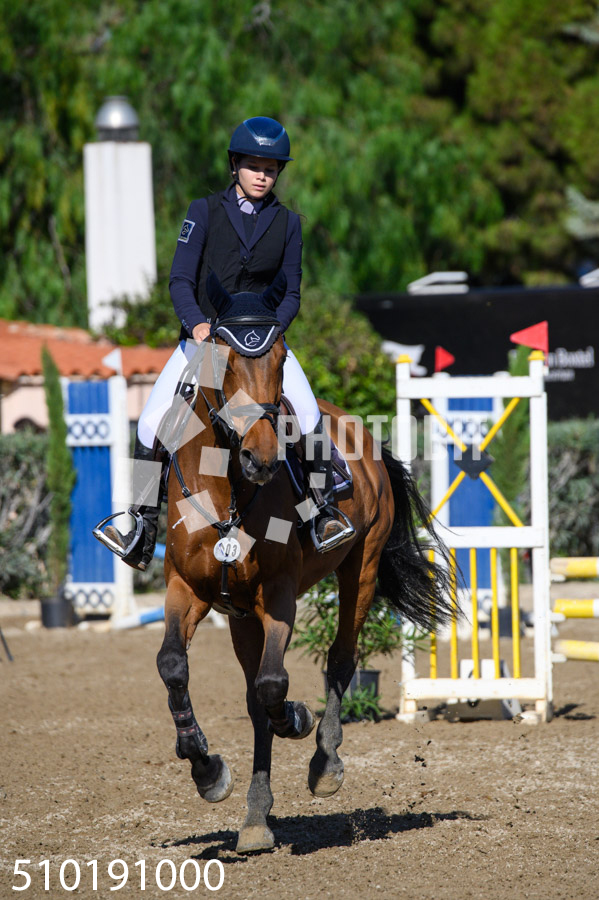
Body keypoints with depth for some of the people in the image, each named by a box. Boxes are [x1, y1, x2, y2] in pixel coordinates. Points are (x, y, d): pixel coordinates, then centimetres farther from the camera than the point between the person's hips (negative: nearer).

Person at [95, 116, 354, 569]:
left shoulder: (287, 222, 5)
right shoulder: (205, 212, 1)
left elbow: (290, 293, 5)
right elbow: (180, 280, -5)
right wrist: (197, 322, -24)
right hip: (204, 334, 0)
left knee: (309, 414, -24)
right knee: (152, 421, -15)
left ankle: (324, 509, -13)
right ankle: (144, 530, -7)